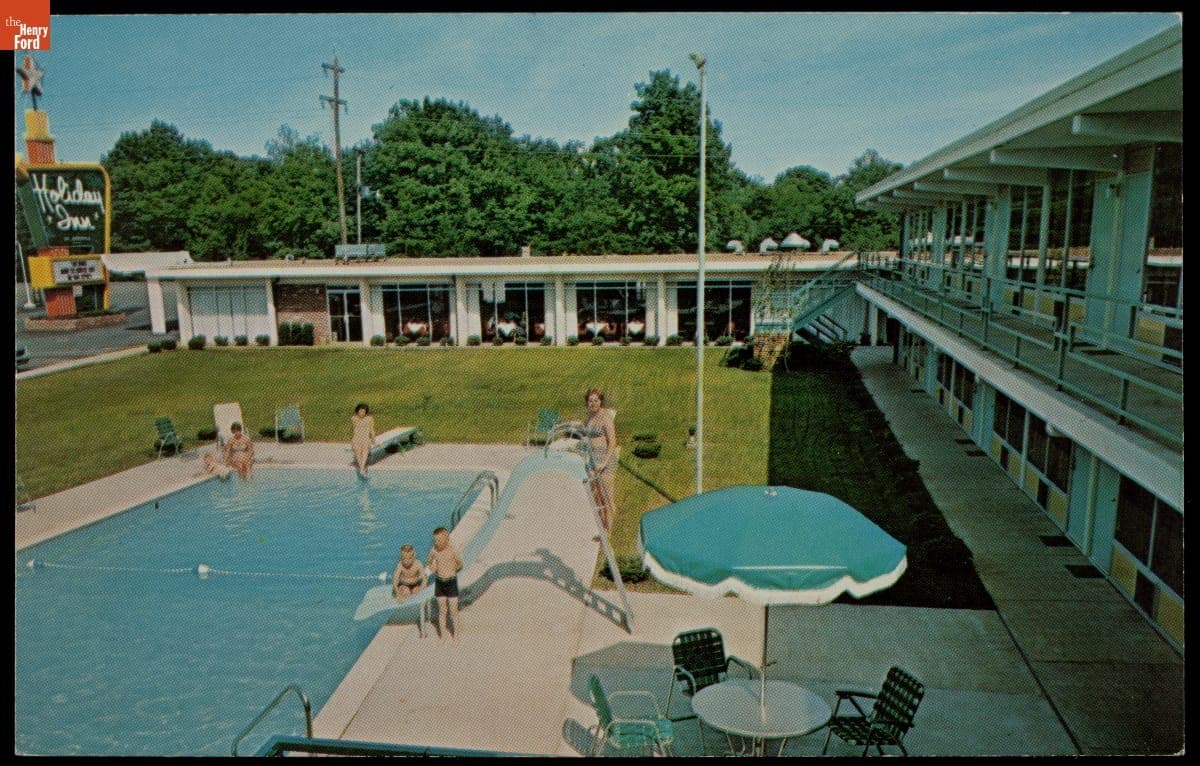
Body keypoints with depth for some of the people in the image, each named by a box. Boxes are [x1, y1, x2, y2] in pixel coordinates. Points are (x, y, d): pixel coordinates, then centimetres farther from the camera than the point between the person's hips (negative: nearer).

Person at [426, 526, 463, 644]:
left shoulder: (453, 551, -14)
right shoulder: (433, 550, -6)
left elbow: (460, 564, 3)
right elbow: (428, 563, 12)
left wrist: (453, 570, -7)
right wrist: (432, 567, -4)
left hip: (451, 582, -3)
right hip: (439, 582, 3)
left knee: (453, 610, 4)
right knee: (442, 610, 12)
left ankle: (456, 634, 21)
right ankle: (442, 634, 26)